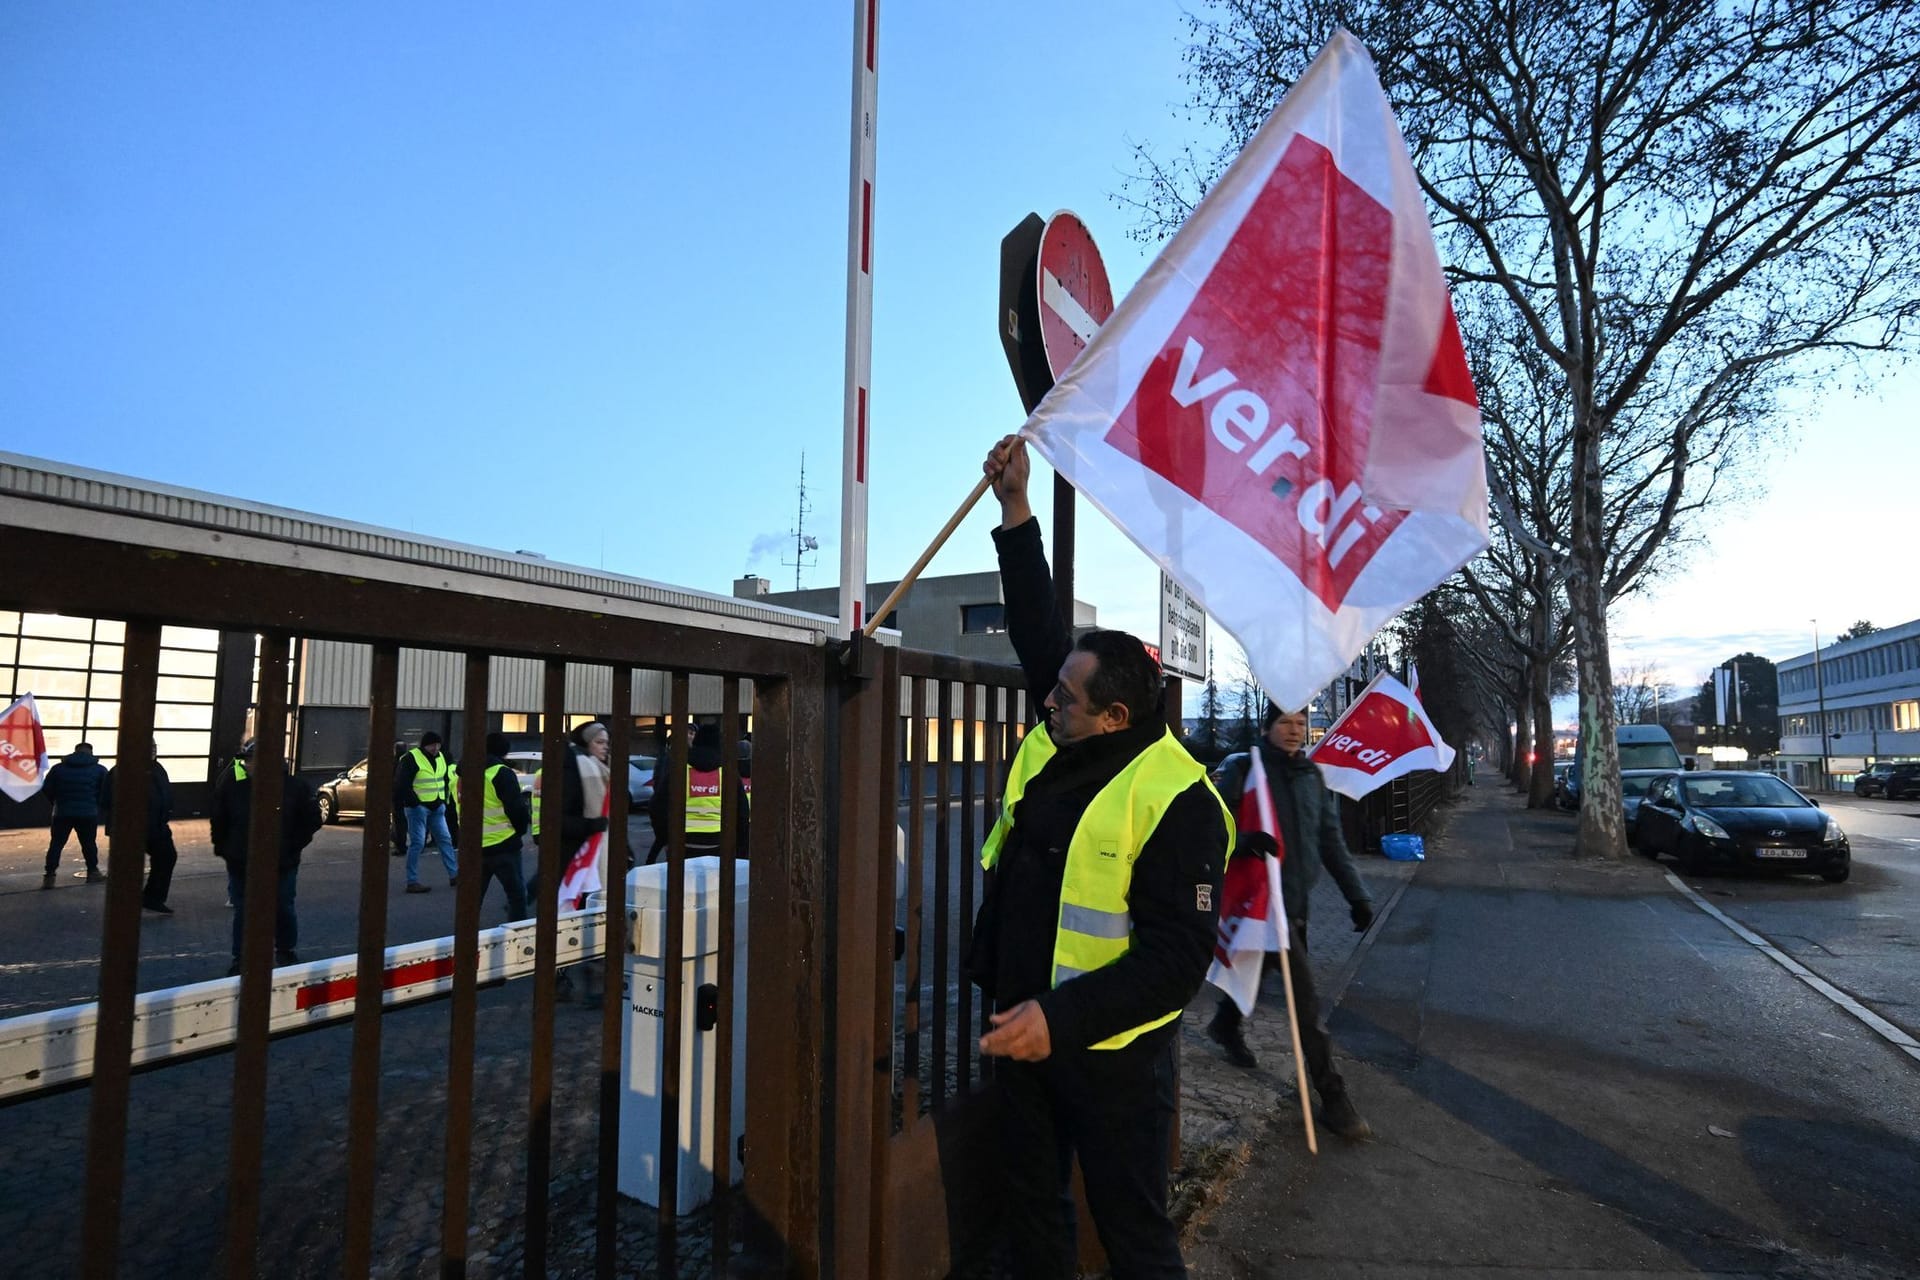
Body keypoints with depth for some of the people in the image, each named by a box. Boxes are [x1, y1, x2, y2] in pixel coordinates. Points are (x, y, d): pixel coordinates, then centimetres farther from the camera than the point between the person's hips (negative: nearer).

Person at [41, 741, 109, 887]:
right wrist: (96, 805, 14)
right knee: (89, 843, 9)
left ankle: (49, 876, 1)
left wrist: (58, 803, 20)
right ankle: (93, 872, 17)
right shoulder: (100, 770, 0)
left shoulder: (58, 768, 5)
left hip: (62, 813, 1)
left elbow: (47, 789, 5)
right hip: (88, 813, -1)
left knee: (56, 844, 6)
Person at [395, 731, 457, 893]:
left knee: (445, 839, 10)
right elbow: (402, 784, -15)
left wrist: (444, 800, 13)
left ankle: (454, 875, 17)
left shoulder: (440, 757, 10)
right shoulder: (411, 759, -13)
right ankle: (412, 882, 2)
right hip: (418, 808, -7)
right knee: (417, 843, -5)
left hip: (437, 807, 7)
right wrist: (414, 802, -16)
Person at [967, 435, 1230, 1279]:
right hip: (1024, 1029, 7)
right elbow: (1036, 623, 5)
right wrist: (1016, 508, 0)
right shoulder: (1059, 744, -3)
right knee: (1031, 1208, 23)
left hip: (1109, 1051, -7)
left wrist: (1062, 1019, -33)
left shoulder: (1176, 804, -24)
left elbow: (1176, 955, -26)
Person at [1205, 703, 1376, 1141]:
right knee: (1304, 991, -10)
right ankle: (1333, 1097, -2)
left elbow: (1330, 839, 9)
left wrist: (1356, 893, 3)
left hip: (1299, 900, 7)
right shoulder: (1244, 768, -11)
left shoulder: (1312, 775, 7)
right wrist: (1246, 841, -34)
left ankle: (1225, 1025, 49)